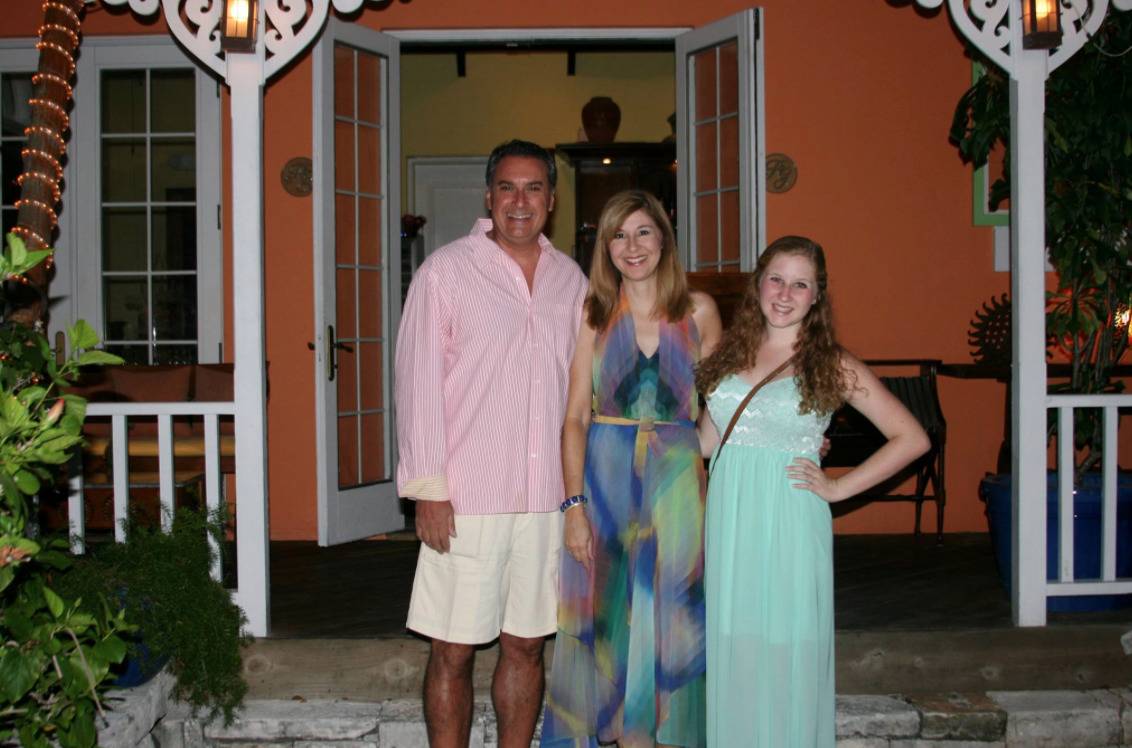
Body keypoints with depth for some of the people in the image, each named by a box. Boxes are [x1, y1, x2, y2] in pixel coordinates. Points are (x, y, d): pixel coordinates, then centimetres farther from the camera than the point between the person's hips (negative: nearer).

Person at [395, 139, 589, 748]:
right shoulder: (445, 270, -2)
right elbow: (418, 383, -5)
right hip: (466, 496, -4)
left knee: (526, 646, 12)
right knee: (453, 651, 2)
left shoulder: (570, 279, 11)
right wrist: (428, 488, -10)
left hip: (546, 497, 4)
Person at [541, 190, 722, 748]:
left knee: (669, 617, 4)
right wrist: (574, 504, -8)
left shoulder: (698, 311, 3)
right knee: (607, 616, 6)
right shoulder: (593, 313, 2)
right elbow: (575, 416, -1)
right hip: (603, 476, 0)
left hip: (676, 477, 0)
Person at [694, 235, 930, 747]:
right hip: (728, 525, 4)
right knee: (731, 654, 8)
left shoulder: (832, 366, -2)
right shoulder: (731, 353, 9)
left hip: (790, 526, -3)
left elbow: (911, 438, -2)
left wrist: (839, 487, -5)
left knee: (788, 658, 1)